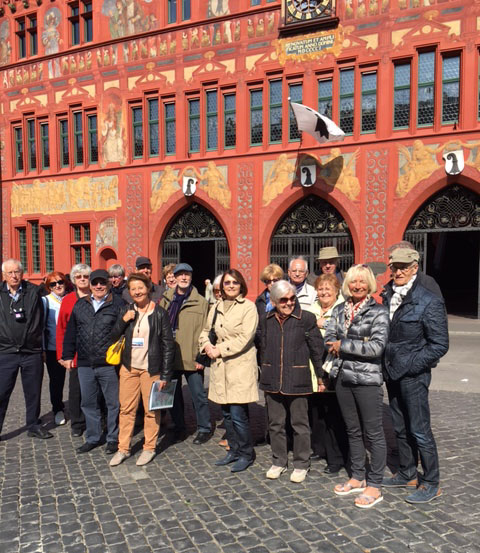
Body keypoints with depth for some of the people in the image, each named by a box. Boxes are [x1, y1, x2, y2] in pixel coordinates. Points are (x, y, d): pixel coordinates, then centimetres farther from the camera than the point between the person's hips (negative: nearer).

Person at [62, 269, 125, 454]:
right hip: (85, 364, 4)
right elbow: (71, 332, 15)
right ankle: (92, 438, 28)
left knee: (113, 402, 6)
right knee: (88, 403, 13)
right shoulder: (80, 305, 11)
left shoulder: (118, 304, -2)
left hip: (109, 364, -4)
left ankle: (113, 438, 21)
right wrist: (68, 355, 11)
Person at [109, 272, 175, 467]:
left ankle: (149, 448, 20)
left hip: (151, 368, -4)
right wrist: (123, 321, -12)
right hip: (128, 368, 4)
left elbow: (168, 345, -7)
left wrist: (165, 375, -10)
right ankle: (123, 448, 22)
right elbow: (113, 337, 6)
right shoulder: (126, 311, 5)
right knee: (126, 409, 9)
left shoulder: (159, 313, -7)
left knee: (151, 410, 5)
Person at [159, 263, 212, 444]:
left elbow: (204, 332, -5)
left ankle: (204, 428, 18)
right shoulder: (166, 299, 7)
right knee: (173, 393, 13)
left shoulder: (200, 302, -3)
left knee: (198, 393, 2)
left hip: (191, 358, -3)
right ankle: (179, 427, 29)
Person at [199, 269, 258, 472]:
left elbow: (245, 338, -15)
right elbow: (206, 331, 20)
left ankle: (246, 454, 14)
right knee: (226, 413, 14)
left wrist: (220, 349, -13)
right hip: (220, 368, 6)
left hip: (240, 366, -6)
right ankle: (234, 450, 30)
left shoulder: (248, 307, -7)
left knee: (238, 414, -5)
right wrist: (207, 345, -1)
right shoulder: (217, 307, 13)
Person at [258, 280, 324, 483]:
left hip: (297, 379, -3)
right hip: (272, 380, 4)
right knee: (275, 423, 13)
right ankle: (278, 461, 29)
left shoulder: (306, 318, -7)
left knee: (300, 424, 7)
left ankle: (301, 464, 24)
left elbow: (317, 349, -2)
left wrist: (321, 376, 0)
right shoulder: (266, 320, 5)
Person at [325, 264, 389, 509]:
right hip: (343, 377, 6)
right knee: (353, 431, 17)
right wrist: (358, 347, -12)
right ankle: (358, 477, 32)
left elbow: (377, 346, -17)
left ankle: (374, 486, 16)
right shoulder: (339, 310, 8)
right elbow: (329, 341, 2)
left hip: (367, 379, -5)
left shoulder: (378, 312, -7)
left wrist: (343, 345, -13)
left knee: (374, 433, 4)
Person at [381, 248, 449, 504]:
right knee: (400, 428, 18)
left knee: (419, 430, 2)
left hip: (413, 376, -7)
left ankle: (431, 484, 18)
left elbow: (440, 345, -14)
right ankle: (407, 475, 34)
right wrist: (387, 365, 7)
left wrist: (410, 365, -17)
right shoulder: (388, 296, 5)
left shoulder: (429, 302, -14)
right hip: (392, 374, 7)